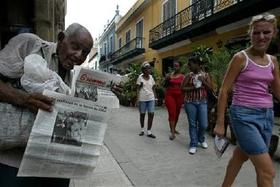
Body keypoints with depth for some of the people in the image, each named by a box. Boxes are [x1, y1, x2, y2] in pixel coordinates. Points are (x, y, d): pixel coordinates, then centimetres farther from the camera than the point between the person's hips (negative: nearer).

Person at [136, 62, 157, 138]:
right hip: (142, 99, -2)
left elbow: (153, 88, 13)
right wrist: (138, 99, -7)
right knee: (142, 114, 7)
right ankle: (142, 130, 25)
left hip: (151, 98, 2)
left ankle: (149, 132, 4)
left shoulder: (151, 77, 8)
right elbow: (138, 89, 0)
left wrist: (154, 98, 8)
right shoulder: (140, 77, -1)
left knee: (151, 114, -5)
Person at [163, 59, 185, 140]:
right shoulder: (168, 75, 5)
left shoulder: (182, 76, 6)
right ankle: (172, 133, -8)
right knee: (171, 113, -9)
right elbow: (165, 85, 3)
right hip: (170, 95, -2)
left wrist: (184, 98, 0)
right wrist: (167, 79, -14)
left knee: (177, 113, 9)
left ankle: (173, 128, 28)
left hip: (179, 96, 2)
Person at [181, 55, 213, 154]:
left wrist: (203, 81, -14)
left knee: (204, 124, 2)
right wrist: (193, 87, -14)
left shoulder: (205, 75, 4)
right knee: (192, 124, 3)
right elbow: (182, 88, -1)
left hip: (202, 102, 1)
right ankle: (193, 144, 17)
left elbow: (210, 88, 0)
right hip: (190, 102, -1)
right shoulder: (189, 75, 1)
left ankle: (201, 139, 33)